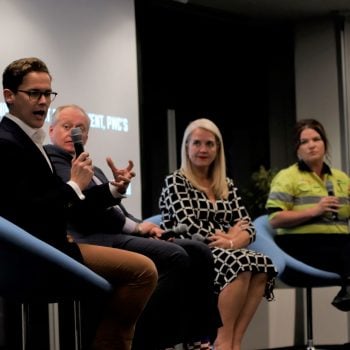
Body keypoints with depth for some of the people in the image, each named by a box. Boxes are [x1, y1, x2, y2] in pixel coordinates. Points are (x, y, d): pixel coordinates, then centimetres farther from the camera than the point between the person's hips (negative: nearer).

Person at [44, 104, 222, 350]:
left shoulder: (94, 170, 31)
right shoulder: (48, 159, 1)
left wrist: (142, 226, -1)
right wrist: (135, 226, -7)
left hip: (118, 234, 9)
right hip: (94, 240, -9)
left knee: (199, 253, -6)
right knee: (174, 257, -27)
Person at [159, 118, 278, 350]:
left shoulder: (227, 186, 19)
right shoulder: (175, 182, 2)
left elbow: (248, 229, 7)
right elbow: (189, 228, -11)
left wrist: (229, 242, -14)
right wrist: (228, 237, -6)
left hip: (222, 256, 5)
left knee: (262, 265, -27)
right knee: (241, 264, -33)